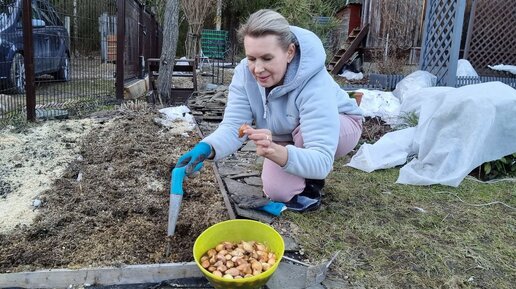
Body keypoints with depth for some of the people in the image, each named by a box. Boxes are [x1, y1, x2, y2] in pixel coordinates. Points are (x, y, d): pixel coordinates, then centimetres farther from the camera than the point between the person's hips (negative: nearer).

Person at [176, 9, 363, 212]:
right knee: (277, 191, -15)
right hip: (287, 139, 4)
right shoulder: (245, 72, -25)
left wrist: (275, 152, -66)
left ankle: (314, 181, -4)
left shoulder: (315, 85, -40)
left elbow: (322, 161, -46)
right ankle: (303, 179, 18)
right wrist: (206, 148, -49)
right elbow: (233, 125, -28)